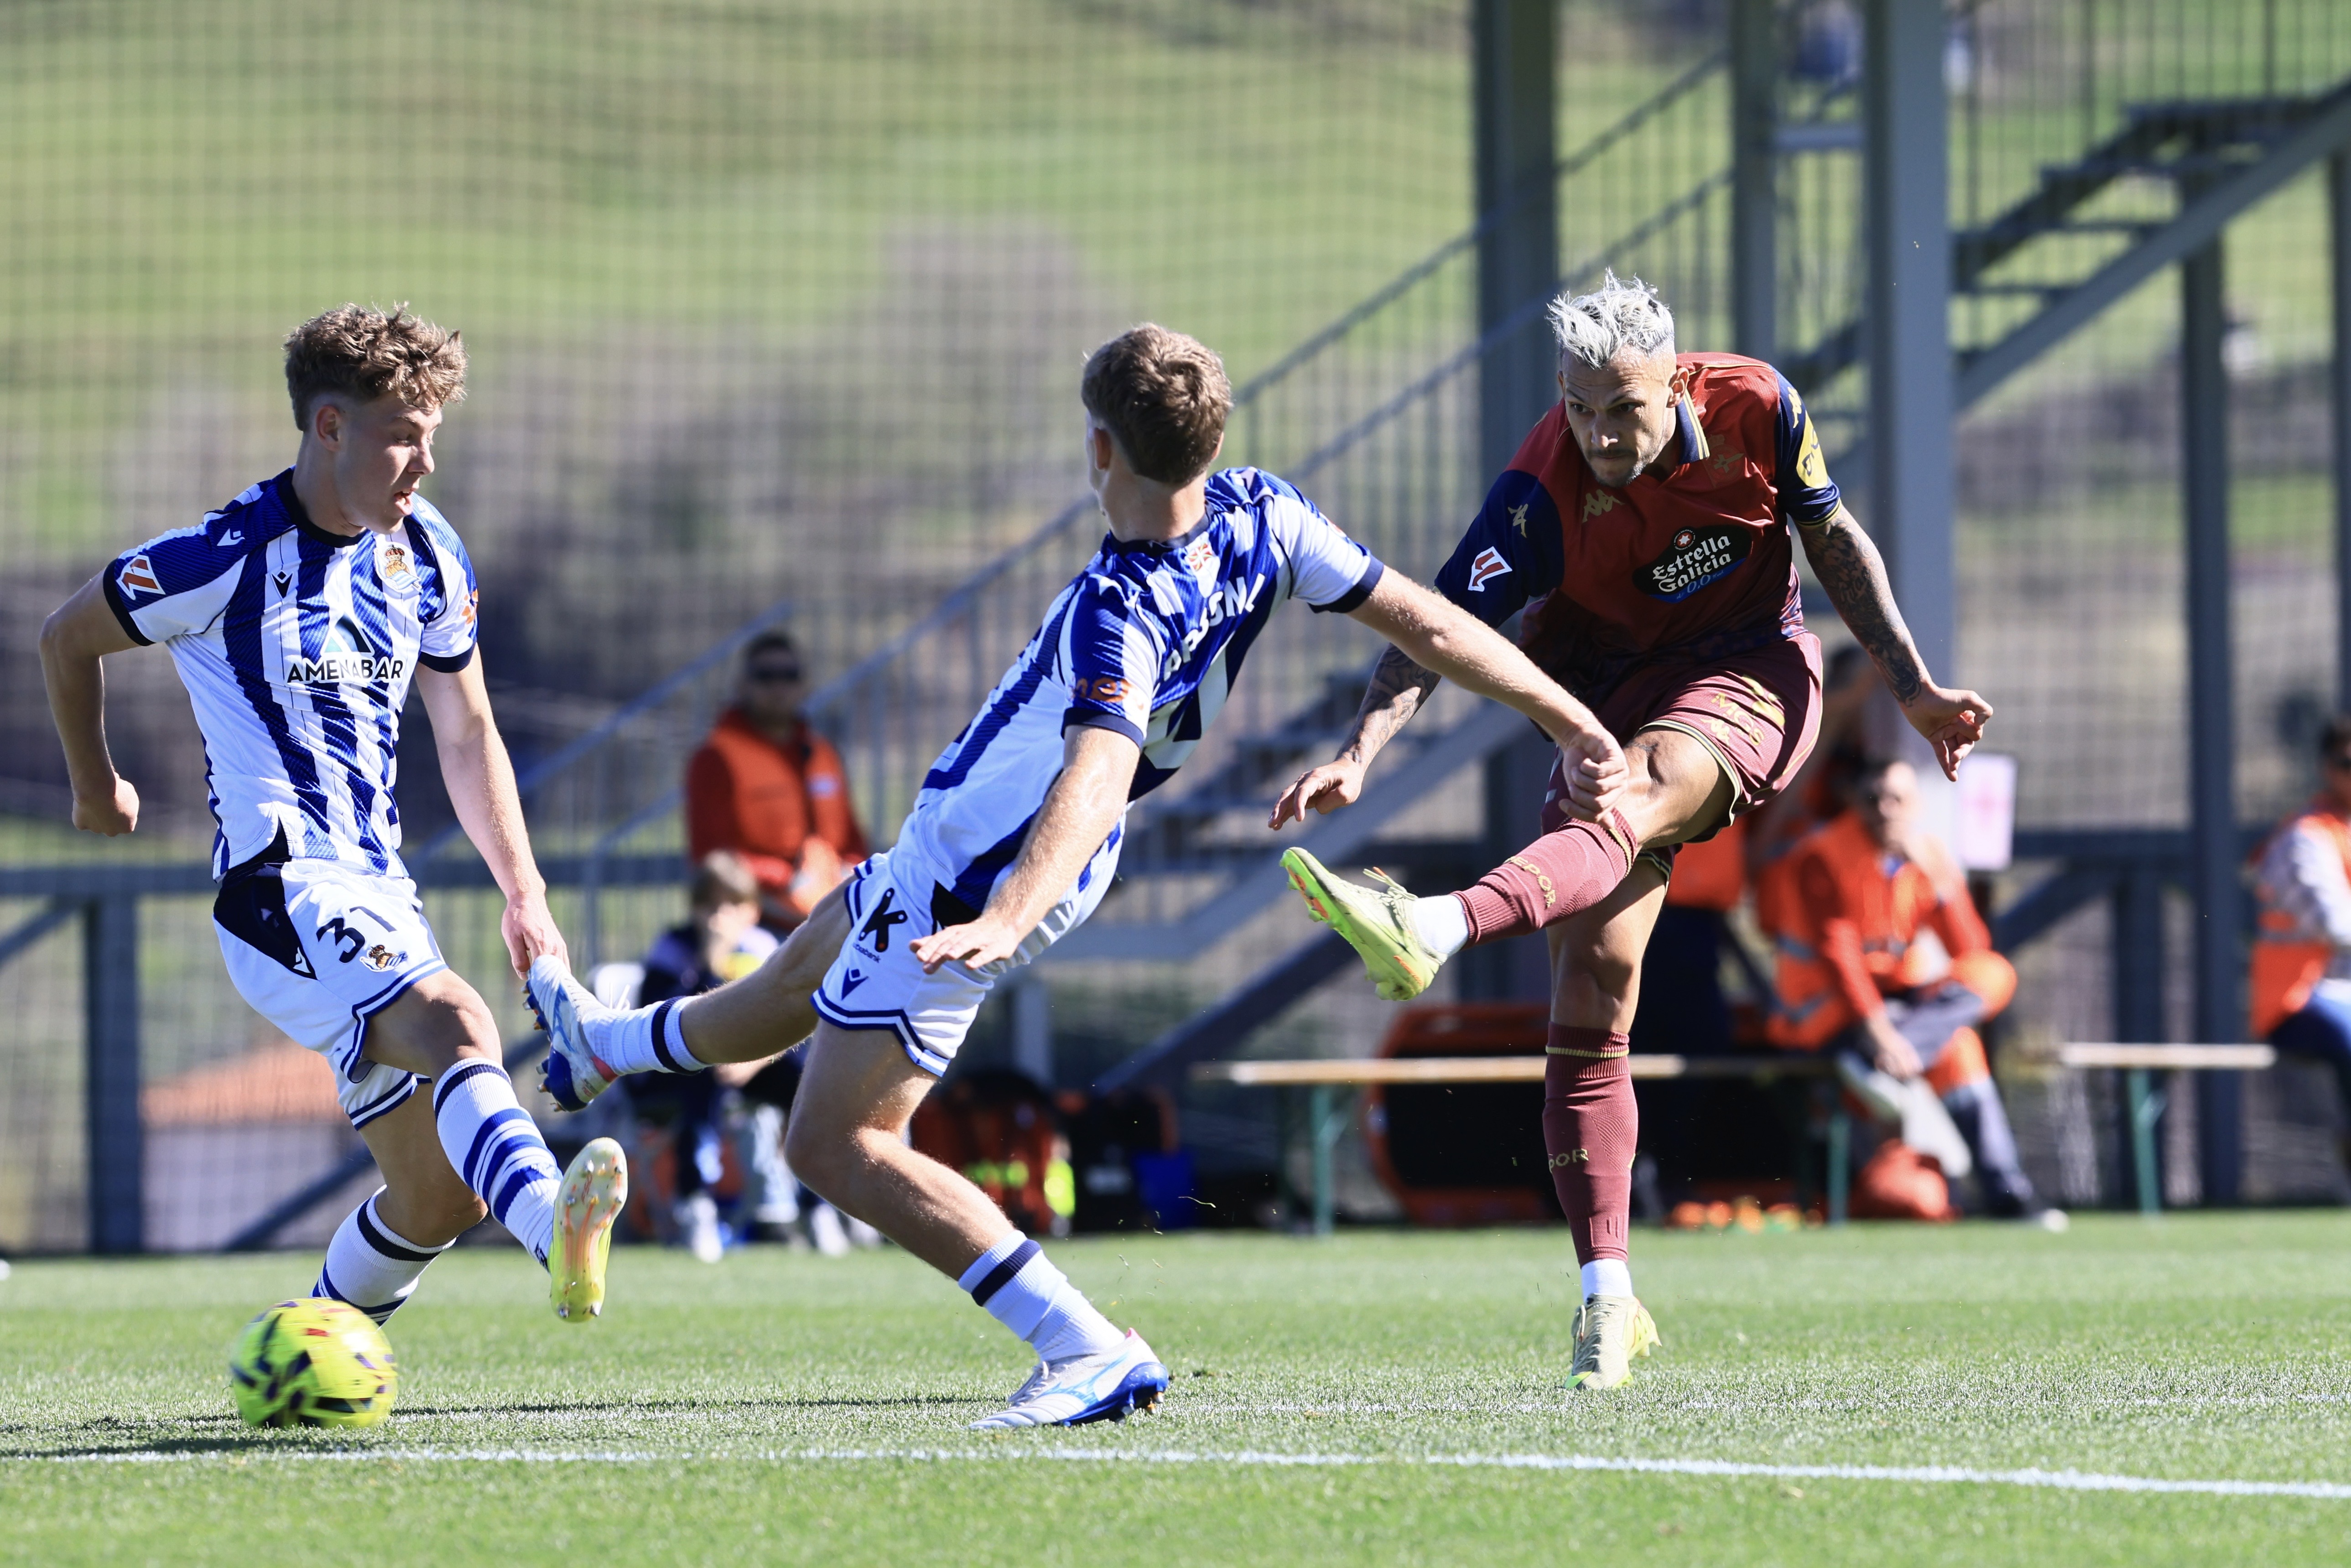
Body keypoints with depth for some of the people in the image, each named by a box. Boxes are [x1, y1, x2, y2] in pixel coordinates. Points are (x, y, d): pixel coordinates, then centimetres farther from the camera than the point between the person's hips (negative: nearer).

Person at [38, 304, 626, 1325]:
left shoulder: (428, 557, 10)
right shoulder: (231, 559, -10)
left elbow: (467, 735, 22)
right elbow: (68, 639, 6)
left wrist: (524, 893, 14)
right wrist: (96, 788, 20)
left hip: (379, 891, 8)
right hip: (281, 887, -8)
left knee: (441, 1195, 5)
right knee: (455, 1027, -35)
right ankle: (556, 1228, -60)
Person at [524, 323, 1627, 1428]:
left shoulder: (1120, 613, -36)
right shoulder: (1261, 518, -15)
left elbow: (1096, 778, -50)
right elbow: (1422, 622, -10)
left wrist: (1005, 917, -63)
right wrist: (1574, 724, -1)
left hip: (968, 883, -9)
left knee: (836, 1145, -5)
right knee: (795, 983, 34)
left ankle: (1089, 1352, -14)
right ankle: (605, 1046, 63)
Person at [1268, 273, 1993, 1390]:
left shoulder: (1755, 408, -11)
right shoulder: (1543, 494, -19)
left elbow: (1832, 536, 6)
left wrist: (1911, 686, 6)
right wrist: (1360, 753, -40)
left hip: (1746, 677, -1)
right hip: (1608, 702, 1)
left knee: (1626, 809, -36)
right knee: (1589, 990, -11)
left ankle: (1435, 927, -61)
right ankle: (1607, 1297, -7)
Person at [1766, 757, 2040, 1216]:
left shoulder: (1929, 855, 2)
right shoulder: (1823, 857, -14)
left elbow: (1969, 953, -6)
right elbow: (1836, 954, -24)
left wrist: (1943, 884, -20)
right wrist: (1876, 1030, -35)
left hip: (1902, 997, 7)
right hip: (1828, 1005, -7)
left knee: (1995, 975, -19)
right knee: (1954, 1044, -28)